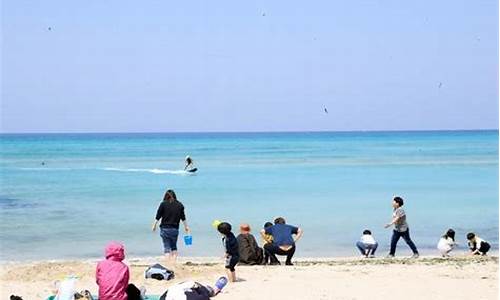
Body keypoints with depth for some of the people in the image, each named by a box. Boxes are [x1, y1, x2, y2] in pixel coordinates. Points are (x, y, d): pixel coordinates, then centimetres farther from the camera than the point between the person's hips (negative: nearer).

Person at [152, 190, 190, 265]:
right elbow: (183, 218, 9)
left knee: (167, 247, 2)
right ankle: (174, 263, 6)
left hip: (165, 228, -2)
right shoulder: (179, 205, 4)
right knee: (174, 247, 15)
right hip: (175, 229, 2)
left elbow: (158, 217, -2)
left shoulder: (163, 204, -4)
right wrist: (186, 227, 20)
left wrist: (154, 225, 10)